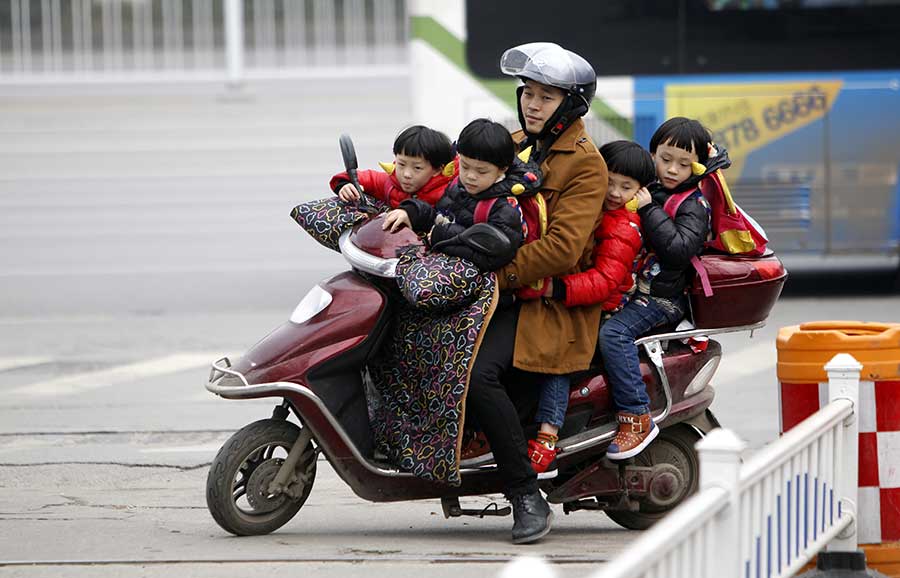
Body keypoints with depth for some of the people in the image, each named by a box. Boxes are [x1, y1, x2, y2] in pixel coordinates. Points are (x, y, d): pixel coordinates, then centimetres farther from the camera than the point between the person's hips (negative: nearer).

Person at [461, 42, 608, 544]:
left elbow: (562, 247, -17)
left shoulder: (585, 163, -7)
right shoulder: (513, 145, 19)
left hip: (549, 301, -8)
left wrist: (496, 274, -20)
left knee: (478, 374, -29)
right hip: (499, 290, 8)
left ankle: (528, 498, -23)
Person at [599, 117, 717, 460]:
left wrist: (649, 210, -18)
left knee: (613, 332, -30)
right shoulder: (644, 187, 17)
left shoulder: (694, 205, -4)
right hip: (620, 287, 8)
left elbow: (679, 248, -19)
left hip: (660, 297, -8)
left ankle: (637, 418, -27)